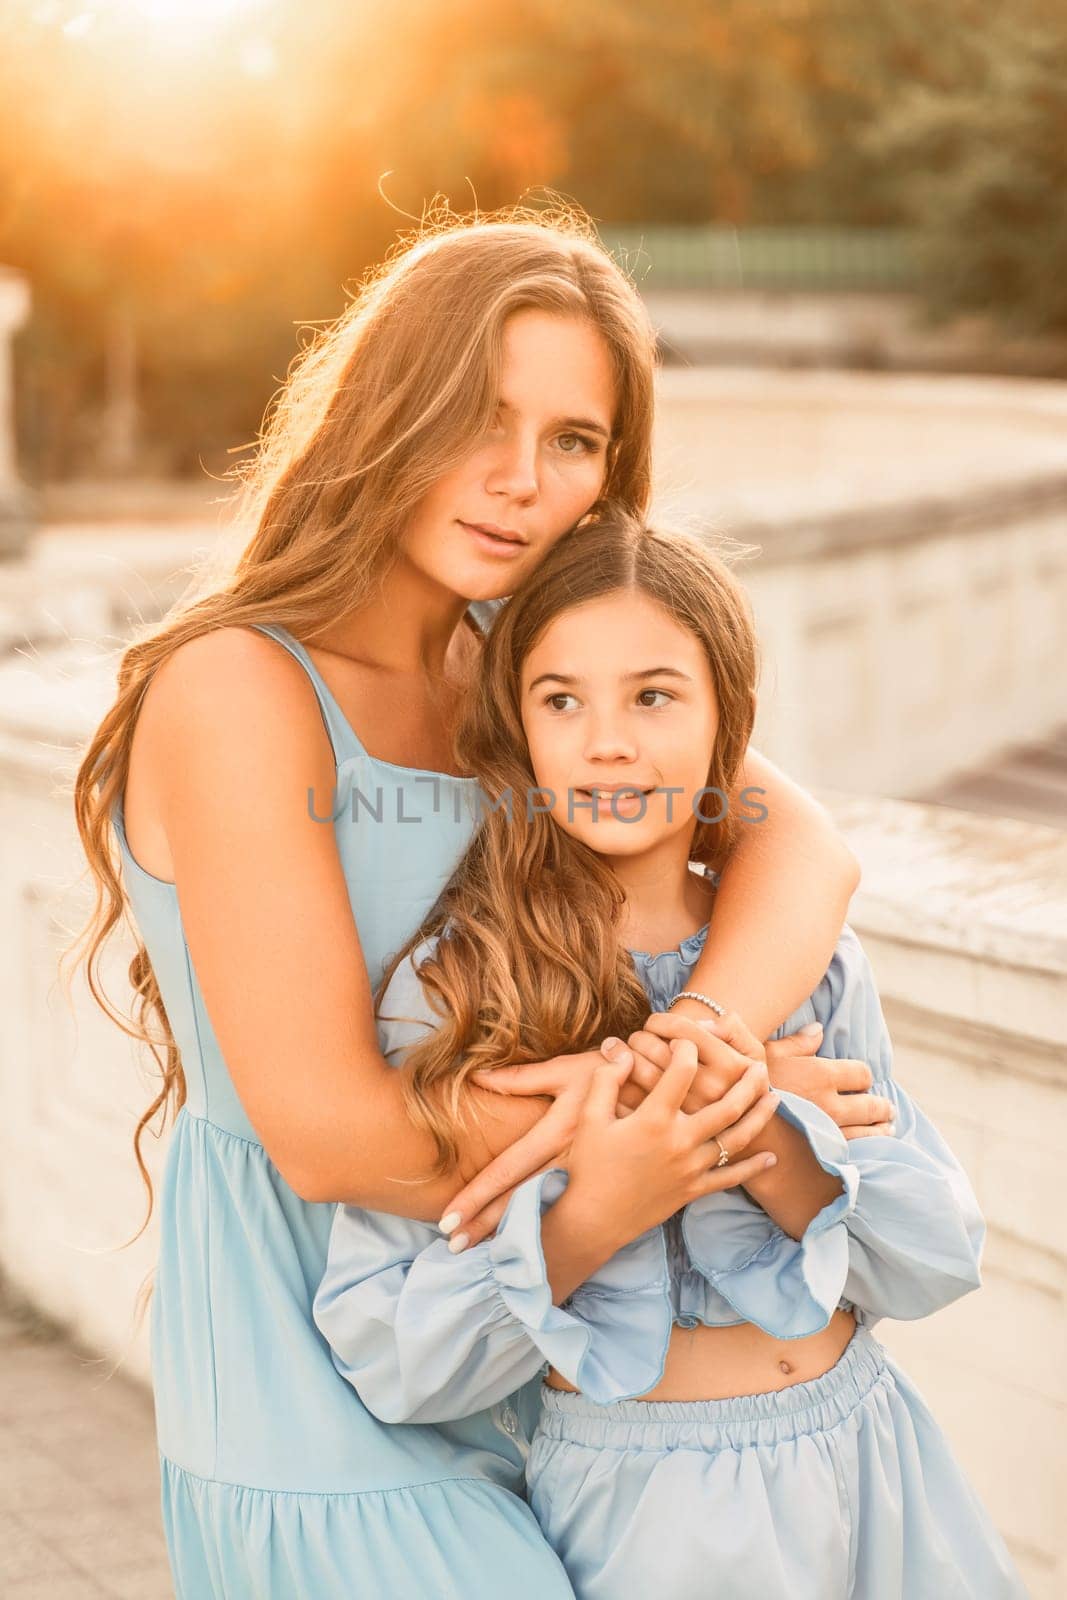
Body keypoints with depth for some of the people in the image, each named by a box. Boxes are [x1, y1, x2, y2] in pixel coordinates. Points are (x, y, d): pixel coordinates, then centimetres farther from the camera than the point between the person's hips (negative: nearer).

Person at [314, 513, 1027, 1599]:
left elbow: (940, 1257, -3)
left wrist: (771, 1146, -19)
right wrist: (593, 1217, -26)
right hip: (638, 1499, -4)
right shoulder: (450, 985, -13)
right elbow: (385, 1362, -14)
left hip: (867, 1469, 4)